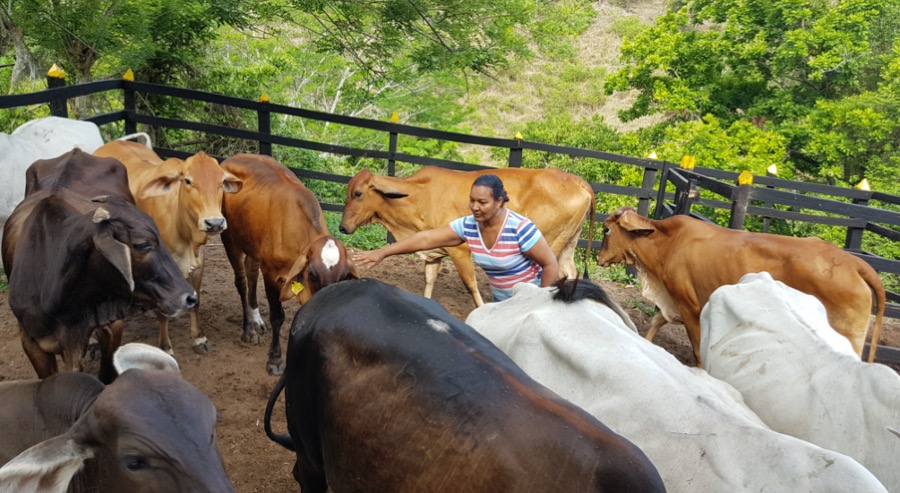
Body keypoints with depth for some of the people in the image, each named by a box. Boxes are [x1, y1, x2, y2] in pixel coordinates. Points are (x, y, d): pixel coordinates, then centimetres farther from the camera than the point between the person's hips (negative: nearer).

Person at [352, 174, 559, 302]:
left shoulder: (520, 228, -27)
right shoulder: (468, 226, -11)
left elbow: (551, 264, -20)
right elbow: (426, 238, -11)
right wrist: (382, 252, -14)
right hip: (502, 301, 6)